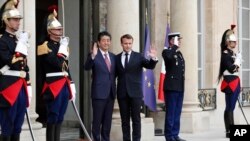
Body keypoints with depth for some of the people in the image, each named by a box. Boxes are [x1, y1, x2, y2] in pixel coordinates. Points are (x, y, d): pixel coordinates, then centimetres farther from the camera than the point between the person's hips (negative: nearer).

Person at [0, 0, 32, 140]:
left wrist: (28, 87, 16)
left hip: (21, 87, 8)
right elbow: (12, 63, -19)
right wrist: (22, 44, -17)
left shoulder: (19, 39, 18)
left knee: (17, 127, 10)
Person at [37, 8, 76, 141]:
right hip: (53, 85, -8)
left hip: (64, 85, 8)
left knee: (60, 118, 10)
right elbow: (57, 63, -20)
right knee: (52, 117, -6)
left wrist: (71, 86, 18)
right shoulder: (46, 46, -7)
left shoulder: (62, 45, 19)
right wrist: (63, 48, -9)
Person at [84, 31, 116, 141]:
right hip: (99, 93, -6)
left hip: (111, 93, 6)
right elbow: (86, 67, -26)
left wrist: (113, 87, 9)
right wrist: (93, 55, -41)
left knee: (107, 121, 12)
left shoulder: (113, 56, 13)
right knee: (97, 121, -1)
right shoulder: (94, 55, -7)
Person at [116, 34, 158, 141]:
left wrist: (153, 58, -29)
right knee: (125, 119, 7)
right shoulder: (117, 58, 8)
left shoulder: (138, 56, 2)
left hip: (135, 92, -2)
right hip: (122, 93, 2)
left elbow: (150, 66, -9)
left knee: (136, 119, 2)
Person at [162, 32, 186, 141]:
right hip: (171, 87, -8)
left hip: (180, 87, 8)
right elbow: (168, 56, -33)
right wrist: (175, 46, -21)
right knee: (170, 113, -4)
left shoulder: (179, 53, 18)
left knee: (177, 113, 10)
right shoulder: (166, 52, -7)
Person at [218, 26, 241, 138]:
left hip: (234, 83, 9)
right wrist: (238, 60, -12)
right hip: (230, 83, -9)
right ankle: (229, 131, -7)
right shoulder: (225, 54, -11)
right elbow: (231, 69, -21)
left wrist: (238, 85, 17)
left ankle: (232, 130, 13)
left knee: (231, 107, 10)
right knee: (229, 107, -8)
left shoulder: (233, 54, 17)